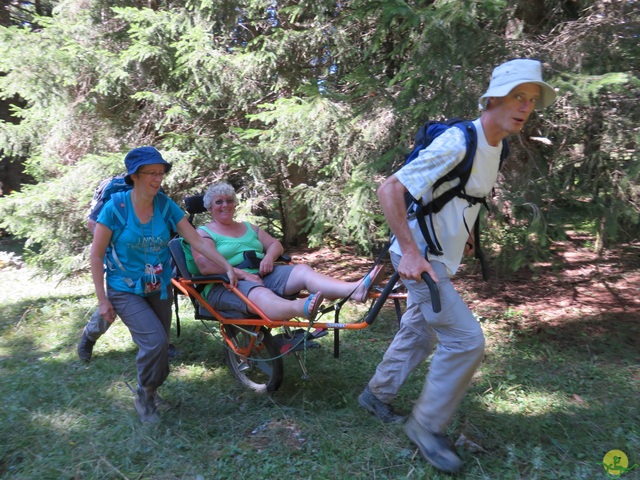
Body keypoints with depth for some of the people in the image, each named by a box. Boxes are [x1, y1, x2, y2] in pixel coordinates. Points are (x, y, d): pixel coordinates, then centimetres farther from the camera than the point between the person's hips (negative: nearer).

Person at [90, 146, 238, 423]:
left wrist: (228, 268, -17)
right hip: (125, 291, -4)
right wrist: (102, 300, -13)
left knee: (160, 346, 11)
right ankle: (144, 396, 10)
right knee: (155, 341, -19)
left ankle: (149, 392, 40)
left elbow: (198, 241, -8)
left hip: (159, 288, 4)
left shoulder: (166, 205, -7)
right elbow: (96, 254, -11)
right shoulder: (116, 207, -16)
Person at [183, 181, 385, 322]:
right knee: (260, 295, -41)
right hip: (225, 286, -5)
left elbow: (276, 245, 19)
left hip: (261, 276, 6)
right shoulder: (203, 233, 8)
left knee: (302, 270, -22)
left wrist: (269, 257, -5)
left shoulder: (248, 228, 27)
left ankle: (355, 290, -47)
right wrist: (241, 273, -19)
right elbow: (205, 266, -10)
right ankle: (300, 308, -76)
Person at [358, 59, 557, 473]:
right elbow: (390, 190, -25)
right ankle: (428, 425, 9)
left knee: (419, 334, 18)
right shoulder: (455, 144, -22)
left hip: (443, 259, 9)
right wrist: (410, 252, -28)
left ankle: (378, 395, 38)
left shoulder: (495, 146, 8)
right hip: (421, 259, -9)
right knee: (466, 341, -10)